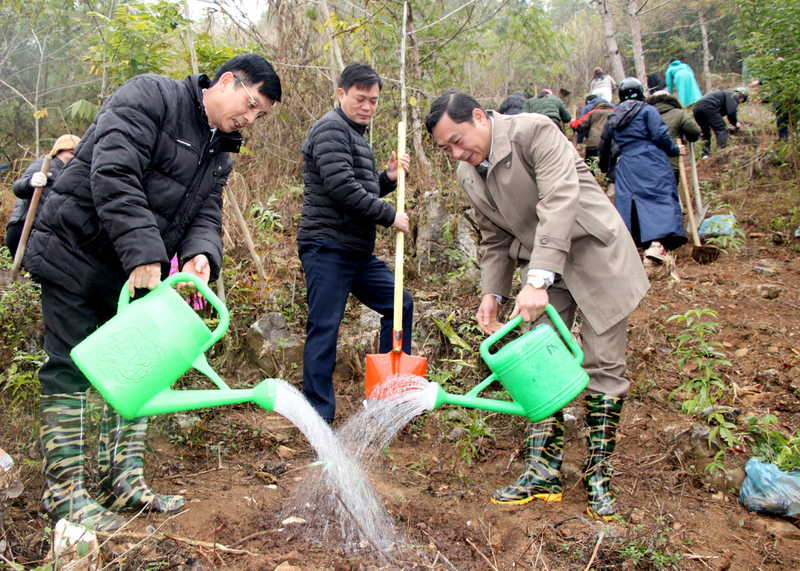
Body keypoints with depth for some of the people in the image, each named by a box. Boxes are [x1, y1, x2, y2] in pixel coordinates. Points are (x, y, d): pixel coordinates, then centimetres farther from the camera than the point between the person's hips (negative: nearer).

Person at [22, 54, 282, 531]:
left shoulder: (219, 154, 12)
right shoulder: (150, 97, -14)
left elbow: (206, 216, 4)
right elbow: (114, 174, -27)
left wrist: (201, 255, -20)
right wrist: (143, 252, -34)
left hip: (135, 274, 9)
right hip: (75, 258, -8)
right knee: (70, 372, -2)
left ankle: (124, 481, 22)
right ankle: (64, 492, 8)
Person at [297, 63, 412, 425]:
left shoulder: (356, 135, 23)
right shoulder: (331, 128, -8)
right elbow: (341, 188, -20)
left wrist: (388, 178, 11)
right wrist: (390, 216, -13)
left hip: (358, 251, 10)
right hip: (327, 247, -10)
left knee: (399, 303, 12)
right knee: (324, 326, -8)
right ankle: (319, 417, -1)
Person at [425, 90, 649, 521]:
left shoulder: (534, 131, -19)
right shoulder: (468, 175, 3)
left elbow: (559, 202, -31)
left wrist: (537, 280, -38)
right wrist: (492, 293, -1)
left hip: (595, 256, -6)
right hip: (540, 269, 6)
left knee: (603, 366, -1)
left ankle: (598, 474, 11)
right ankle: (543, 473, 9)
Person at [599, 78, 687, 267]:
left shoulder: (612, 117, 18)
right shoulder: (647, 110, 0)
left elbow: (604, 145, 25)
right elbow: (660, 136, -8)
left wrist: (604, 167, 40)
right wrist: (675, 150, 8)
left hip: (626, 166, 5)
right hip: (651, 163, -5)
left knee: (626, 204, 9)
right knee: (662, 201, -8)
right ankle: (657, 244, -26)